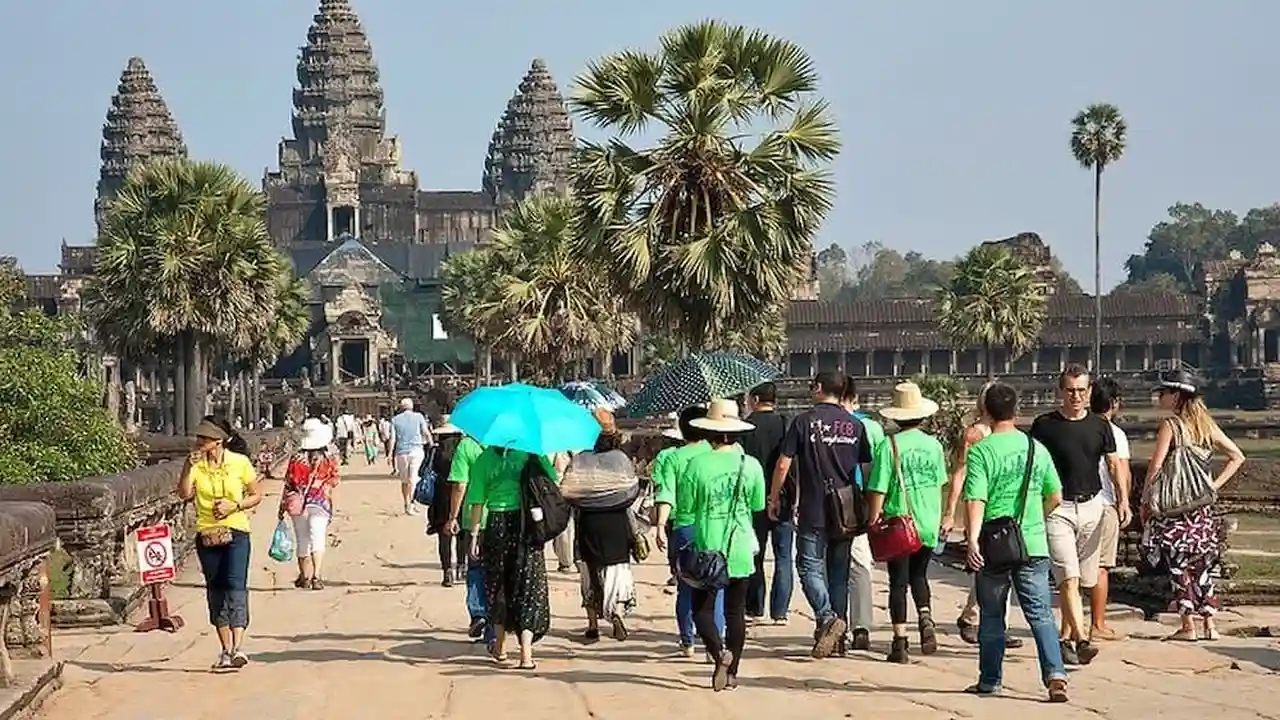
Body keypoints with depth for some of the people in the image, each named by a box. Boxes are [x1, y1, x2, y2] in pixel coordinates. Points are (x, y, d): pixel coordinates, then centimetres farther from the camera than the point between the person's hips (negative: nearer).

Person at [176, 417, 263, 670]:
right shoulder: (195, 464, 1)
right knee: (215, 590, 8)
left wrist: (234, 506, -11)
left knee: (236, 586, -17)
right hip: (206, 534, 3)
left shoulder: (240, 463, -4)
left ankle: (238, 647, -25)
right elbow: (184, 493, -11)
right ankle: (226, 649, 16)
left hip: (236, 532, -3)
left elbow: (257, 495, 4)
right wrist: (189, 466, -20)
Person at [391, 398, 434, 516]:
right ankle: (410, 504, -18)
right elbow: (426, 433, -1)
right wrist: (432, 444, 12)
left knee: (404, 481, 12)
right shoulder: (418, 416, 3)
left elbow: (393, 438, 1)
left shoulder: (395, 419, 6)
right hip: (416, 450, -1)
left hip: (402, 452, 1)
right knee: (413, 479, -5)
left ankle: (407, 505, 19)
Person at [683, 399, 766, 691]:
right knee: (736, 611, 12)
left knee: (702, 608, 8)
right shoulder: (750, 465, -5)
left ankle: (720, 652, -17)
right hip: (741, 549, 2)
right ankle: (732, 672, 14)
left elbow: (687, 506, -4)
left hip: (707, 548, -2)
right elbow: (758, 505, 7)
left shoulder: (697, 465, -10)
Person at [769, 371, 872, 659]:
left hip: (813, 513, -4)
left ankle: (827, 617, -21)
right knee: (839, 570, 11)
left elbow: (783, 465, -6)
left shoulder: (804, 422, -5)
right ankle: (838, 636, 13)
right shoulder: (855, 425, 6)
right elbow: (867, 468, 9)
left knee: (810, 567, 1)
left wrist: (774, 498, 7)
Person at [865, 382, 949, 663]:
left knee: (898, 582, 4)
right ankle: (925, 617, -3)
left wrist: (873, 521, -4)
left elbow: (878, 489, -13)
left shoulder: (890, 445, -12)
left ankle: (900, 642, 3)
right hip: (929, 524, 4)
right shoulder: (933, 444, 1)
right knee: (919, 575, 21)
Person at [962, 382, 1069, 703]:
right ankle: (1055, 675, -14)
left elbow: (976, 499, -19)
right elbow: (1055, 497, 12)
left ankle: (990, 680, 19)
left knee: (992, 617, 12)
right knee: (1041, 614, 2)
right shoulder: (1037, 448, 6)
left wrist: (972, 538, -25)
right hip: (1034, 544, 3)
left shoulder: (981, 451, -8)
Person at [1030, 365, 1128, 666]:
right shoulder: (1044, 425, -1)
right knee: (1068, 578, -15)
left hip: (1091, 506, 4)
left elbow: (1114, 464, 13)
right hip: (1057, 508, -4)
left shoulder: (1100, 425, 8)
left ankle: (1065, 638, 20)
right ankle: (1081, 640, -23)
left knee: (1082, 581, 8)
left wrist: (1123, 500, 1)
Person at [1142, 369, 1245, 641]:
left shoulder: (1171, 424, -10)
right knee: (1202, 564, 12)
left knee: (1178, 566, 0)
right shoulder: (1206, 424, 9)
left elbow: (1155, 467, -14)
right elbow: (1237, 457, 12)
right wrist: (1215, 485, 10)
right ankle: (1209, 624, 11)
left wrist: (1145, 501, -5)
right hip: (1203, 507, 6)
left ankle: (1188, 626, -1)